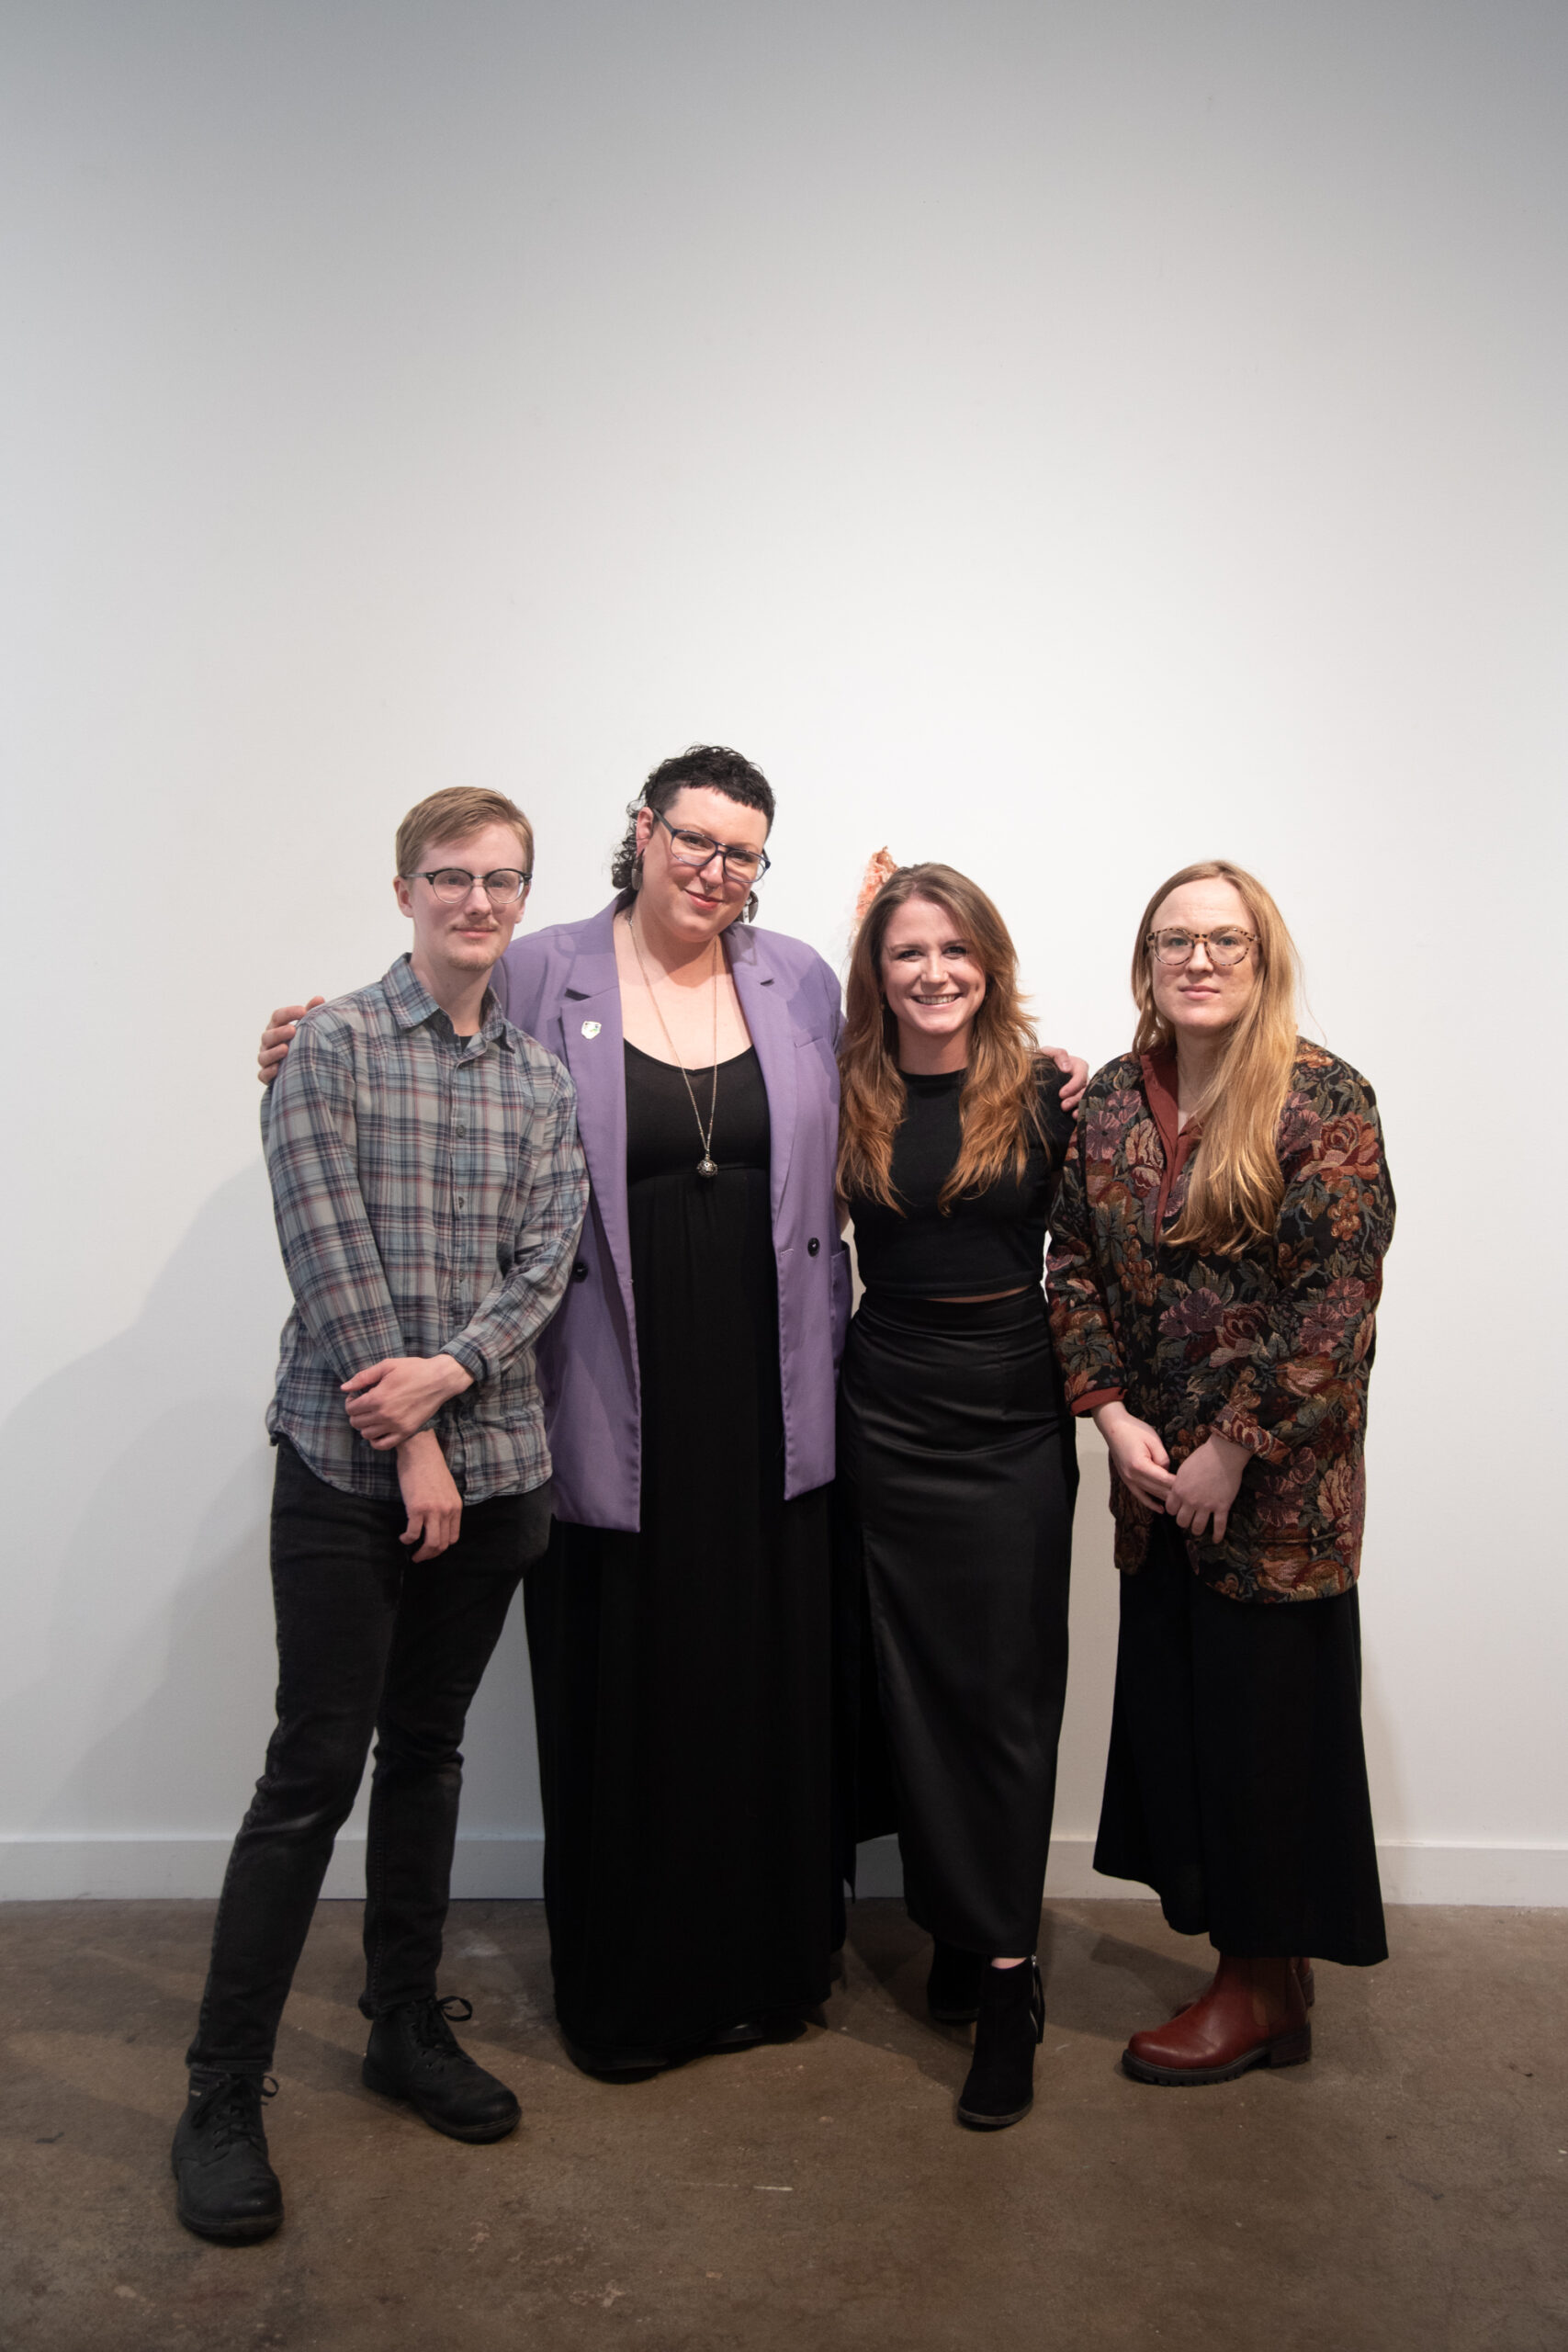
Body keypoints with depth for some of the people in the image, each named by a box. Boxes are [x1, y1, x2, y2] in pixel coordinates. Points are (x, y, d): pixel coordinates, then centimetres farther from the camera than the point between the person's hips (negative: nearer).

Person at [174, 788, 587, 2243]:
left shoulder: (542, 1079, 9)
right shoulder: (333, 1044, -5)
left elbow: (544, 1264, 3)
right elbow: (331, 1256, -11)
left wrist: (447, 1372, -15)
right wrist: (411, 1449, -12)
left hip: (492, 1459, 5)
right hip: (349, 1464, -4)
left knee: (427, 1747, 16)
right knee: (315, 1767, -1)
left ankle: (408, 2026, 32)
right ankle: (222, 2095, 14)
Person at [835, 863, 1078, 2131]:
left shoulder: (1043, 1091, -2)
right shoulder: (846, 1097, 1)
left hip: (1018, 1420, -1)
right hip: (890, 1418, 1)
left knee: (1008, 1690, 4)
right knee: (917, 1686, 9)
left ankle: (1002, 1976, 14)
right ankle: (969, 1932, 27)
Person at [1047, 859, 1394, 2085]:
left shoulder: (1324, 1099, -9)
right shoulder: (1109, 1100, 6)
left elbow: (1336, 1301, -13)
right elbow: (1075, 1263, 7)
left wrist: (1234, 1451, -13)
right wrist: (1113, 1416, -5)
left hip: (1280, 1478, -5)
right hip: (1156, 1477, 5)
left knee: (1266, 1716, 5)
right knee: (1174, 1711, 11)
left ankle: (1266, 1989, 23)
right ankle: (1246, 1956, 30)